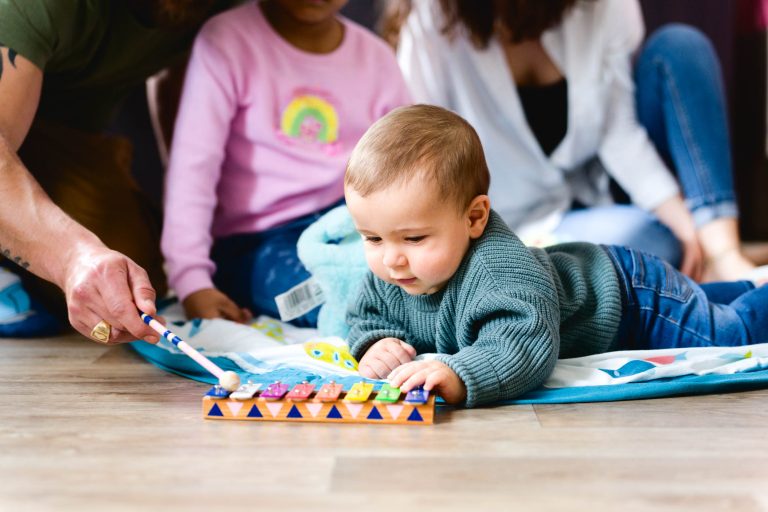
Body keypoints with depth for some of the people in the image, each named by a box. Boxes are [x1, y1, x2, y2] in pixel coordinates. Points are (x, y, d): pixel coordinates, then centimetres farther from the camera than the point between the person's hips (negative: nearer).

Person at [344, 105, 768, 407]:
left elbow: (525, 349, -58)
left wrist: (460, 376, -74)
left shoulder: (499, 268, -46)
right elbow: (366, 317, -6)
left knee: (729, 334, 8)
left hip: (631, 295, -8)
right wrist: (375, 343, -29)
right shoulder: (387, 275, -21)